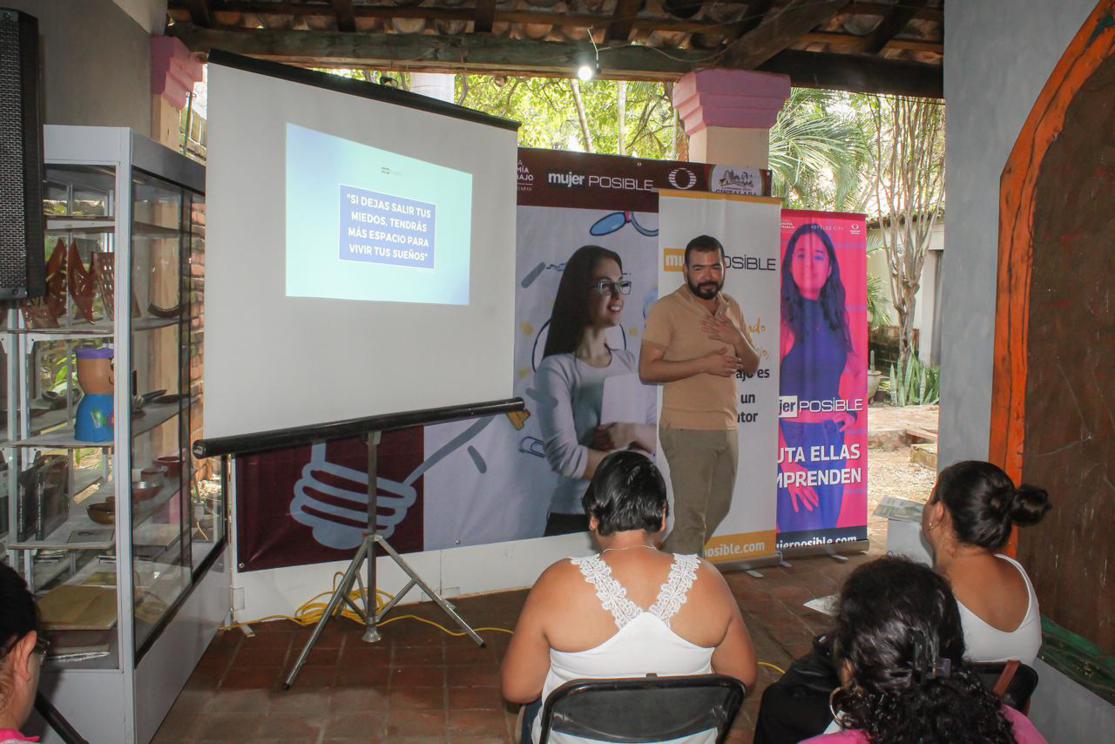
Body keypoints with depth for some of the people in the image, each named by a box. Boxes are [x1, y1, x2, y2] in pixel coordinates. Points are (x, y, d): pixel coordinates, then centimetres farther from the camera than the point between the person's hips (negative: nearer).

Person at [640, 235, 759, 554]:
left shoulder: (732, 308, 11)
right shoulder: (667, 308, -9)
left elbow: (752, 367, 12)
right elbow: (647, 370, -15)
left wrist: (738, 339, -8)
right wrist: (704, 363, -21)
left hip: (727, 428, 8)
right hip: (687, 430, -7)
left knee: (718, 509, 19)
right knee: (692, 518, -4)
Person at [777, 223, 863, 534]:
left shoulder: (837, 315, 10)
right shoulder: (782, 316, -11)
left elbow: (856, 369, 27)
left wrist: (851, 409, 9)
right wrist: (785, 462, -20)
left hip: (832, 437, 7)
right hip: (791, 437, -6)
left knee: (828, 525, 13)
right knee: (804, 529, -7)